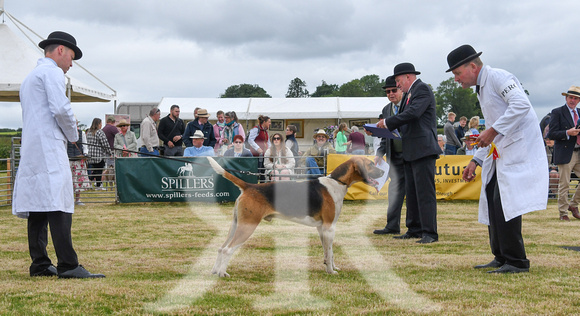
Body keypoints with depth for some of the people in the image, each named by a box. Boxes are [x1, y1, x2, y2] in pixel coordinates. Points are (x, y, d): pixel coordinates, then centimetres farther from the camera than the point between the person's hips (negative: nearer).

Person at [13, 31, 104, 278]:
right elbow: (60, 108, -15)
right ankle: (68, 265, -19)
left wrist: (67, 130, 18)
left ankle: (39, 264, 7)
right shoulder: (52, 72, -2)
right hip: (48, 148, -10)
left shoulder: (30, 77, 28)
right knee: (58, 205, -14)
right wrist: (73, 134, 0)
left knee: (37, 205, 7)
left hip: (30, 149, 10)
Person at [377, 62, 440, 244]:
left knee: (425, 191, -10)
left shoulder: (422, 89, -8)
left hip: (423, 149, -10)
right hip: (410, 151, 10)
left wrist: (387, 123, -14)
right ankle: (414, 229, 18)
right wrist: (385, 127, 5)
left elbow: (413, 113, -21)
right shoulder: (408, 94, 21)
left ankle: (429, 232, -10)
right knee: (411, 192, 12)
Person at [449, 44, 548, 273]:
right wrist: (475, 162, 21)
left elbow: (521, 105, -25)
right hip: (501, 155, 10)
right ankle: (501, 258, 17)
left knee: (504, 203, -14)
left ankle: (516, 261, -8)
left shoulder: (498, 77, -9)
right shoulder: (482, 89, 22)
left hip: (519, 150, -10)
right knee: (492, 202, 9)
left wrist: (493, 130, -25)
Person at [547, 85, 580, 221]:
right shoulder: (557, 112, -2)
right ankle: (563, 213, 7)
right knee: (564, 184, -3)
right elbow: (551, 134, -8)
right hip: (565, 154, -6)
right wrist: (567, 133, -20)